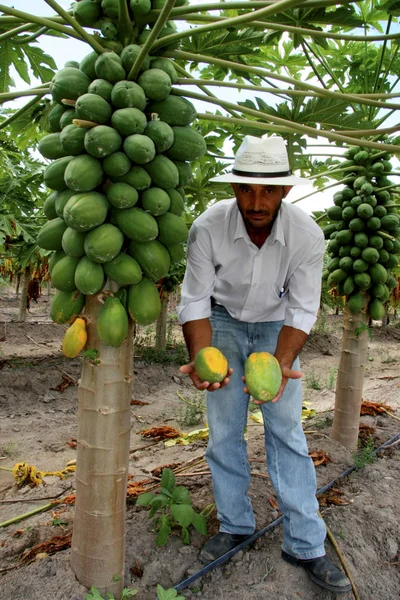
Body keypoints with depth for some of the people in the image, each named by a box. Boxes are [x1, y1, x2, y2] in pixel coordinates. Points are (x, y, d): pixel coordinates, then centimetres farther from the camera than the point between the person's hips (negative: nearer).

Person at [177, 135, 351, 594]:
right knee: (224, 431, 1)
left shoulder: (307, 235, -23)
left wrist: (281, 364, -32)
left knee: (287, 431, -3)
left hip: (276, 326, 0)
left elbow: (302, 309, -17)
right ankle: (235, 526, 22)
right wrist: (201, 358, -33)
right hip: (222, 321, 0)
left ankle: (305, 545, 11)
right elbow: (194, 301, -18)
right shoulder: (207, 228, -25)